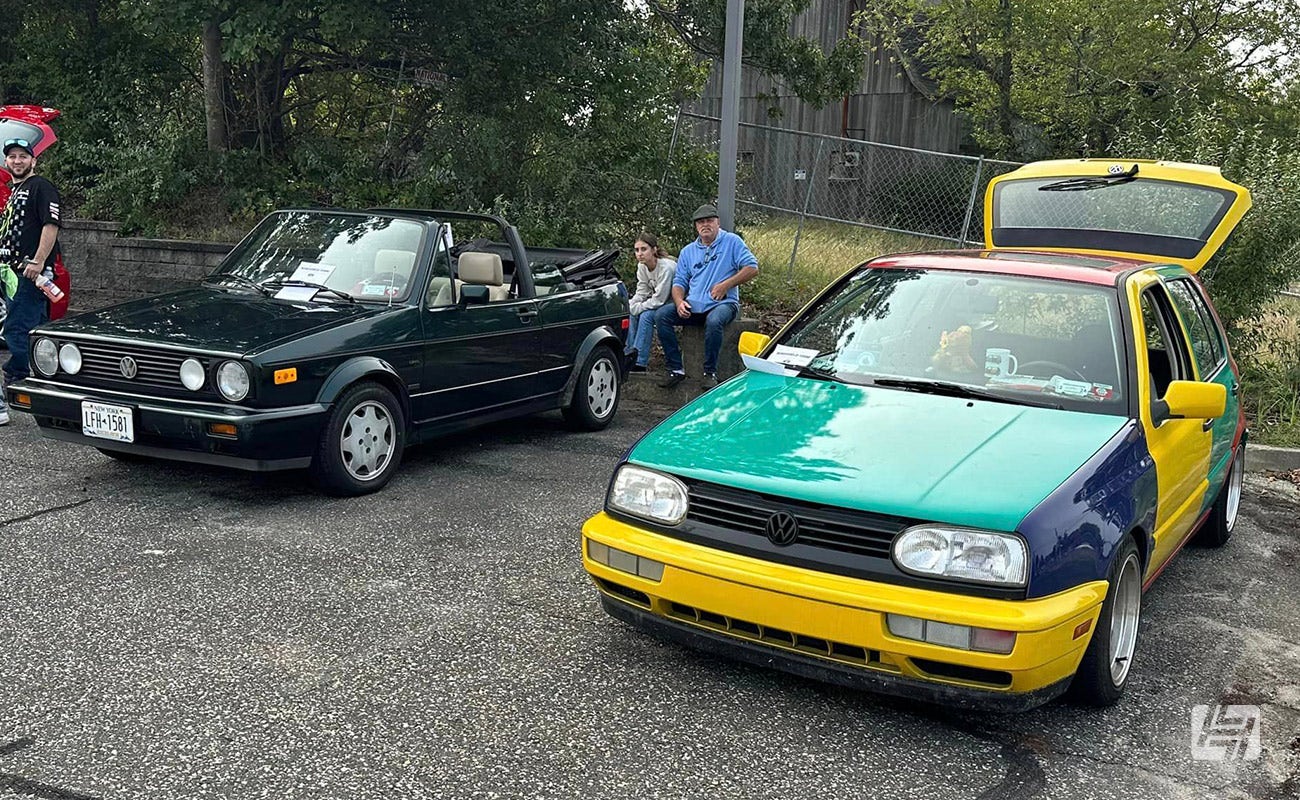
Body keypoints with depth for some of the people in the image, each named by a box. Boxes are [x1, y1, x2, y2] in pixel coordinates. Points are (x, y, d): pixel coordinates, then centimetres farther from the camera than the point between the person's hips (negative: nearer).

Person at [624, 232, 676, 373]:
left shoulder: (666, 267, -28)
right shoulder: (642, 266, -3)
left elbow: (659, 300, -27)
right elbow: (641, 293, 0)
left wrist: (635, 308, -23)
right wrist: (628, 304, -19)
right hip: (658, 301, 8)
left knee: (646, 315, -27)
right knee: (632, 313, -13)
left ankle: (639, 363, -25)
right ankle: (630, 353, -11)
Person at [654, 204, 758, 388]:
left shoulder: (732, 242, 6)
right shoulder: (688, 251, 19)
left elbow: (752, 268, -2)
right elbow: (679, 282, 15)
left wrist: (726, 285, -13)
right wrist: (679, 302, -8)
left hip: (724, 303, -5)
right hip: (693, 305, 5)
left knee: (713, 321, -40)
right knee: (661, 315, -19)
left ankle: (710, 372, -24)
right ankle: (676, 369, -17)